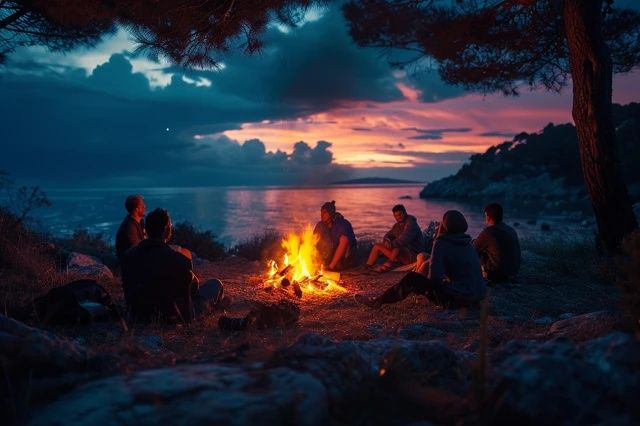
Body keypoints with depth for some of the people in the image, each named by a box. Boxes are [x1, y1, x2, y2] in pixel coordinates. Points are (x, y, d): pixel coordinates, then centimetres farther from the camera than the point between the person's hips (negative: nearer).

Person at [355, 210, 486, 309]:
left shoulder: (442, 243, -10)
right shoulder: (468, 244, 13)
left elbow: (434, 276, -15)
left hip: (456, 299, -8)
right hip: (476, 297, 8)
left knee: (411, 278, -1)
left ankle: (378, 301, 8)